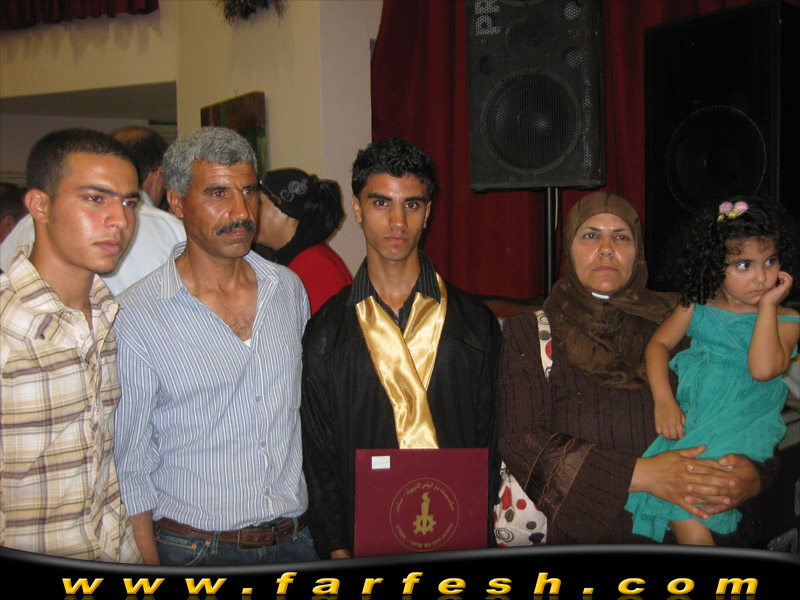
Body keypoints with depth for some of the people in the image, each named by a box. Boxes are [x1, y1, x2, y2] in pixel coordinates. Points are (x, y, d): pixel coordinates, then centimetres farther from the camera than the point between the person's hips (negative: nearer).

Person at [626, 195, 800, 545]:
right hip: (691, 418, 3)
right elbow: (659, 344, 8)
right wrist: (663, 400, -8)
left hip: (744, 424, -3)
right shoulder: (699, 306, 9)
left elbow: (763, 369, -18)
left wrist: (768, 305, -10)